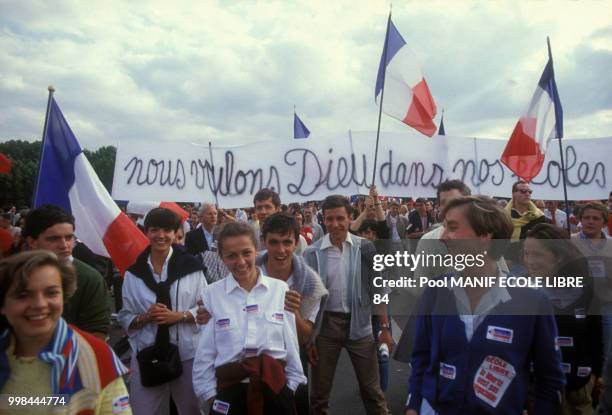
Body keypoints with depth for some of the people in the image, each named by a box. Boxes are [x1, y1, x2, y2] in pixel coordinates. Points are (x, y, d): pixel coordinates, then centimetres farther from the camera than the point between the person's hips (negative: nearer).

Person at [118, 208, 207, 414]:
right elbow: (125, 318, 5)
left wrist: (179, 316, -16)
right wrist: (145, 317, -13)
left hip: (187, 353, -1)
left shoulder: (191, 265, -2)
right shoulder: (133, 272, 3)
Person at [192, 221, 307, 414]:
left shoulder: (280, 289, -4)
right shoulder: (212, 294, -6)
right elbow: (205, 353, -1)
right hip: (229, 392, 0)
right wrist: (210, 395, 0)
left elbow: (291, 345, 2)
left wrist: (293, 385, 5)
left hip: (276, 389, 1)